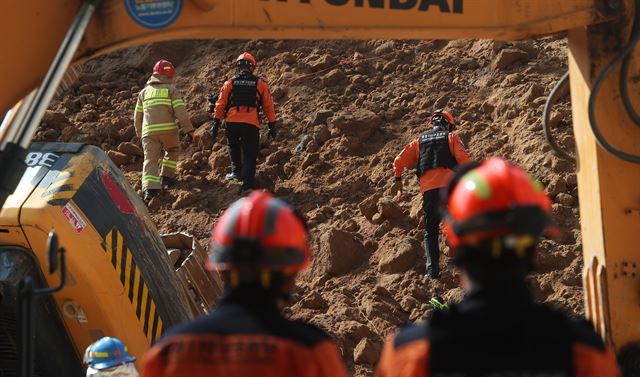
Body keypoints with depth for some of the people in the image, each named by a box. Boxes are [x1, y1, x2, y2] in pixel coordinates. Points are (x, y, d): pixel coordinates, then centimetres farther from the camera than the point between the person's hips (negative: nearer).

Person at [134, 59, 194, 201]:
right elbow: (181, 111, -4)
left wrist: (140, 133, 35)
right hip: (168, 129, -2)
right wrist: (189, 129, -2)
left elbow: (138, 116, 22)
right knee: (173, 151, 25)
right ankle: (167, 175, 17)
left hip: (149, 131, 2)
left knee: (150, 160, -1)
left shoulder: (144, 92, 19)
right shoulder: (172, 90, 6)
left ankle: (150, 187, -18)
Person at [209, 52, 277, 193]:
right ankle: (248, 183, -3)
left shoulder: (230, 83, 10)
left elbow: (220, 104, 6)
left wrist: (216, 123, 10)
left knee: (234, 146, 29)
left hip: (232, 122, 1)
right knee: (250, 155, 6)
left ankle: (237, 171, 21)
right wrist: (272, 126, 15)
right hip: (252, 124, -1)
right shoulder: (260, 84, 9)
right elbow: (268, 106, 10)